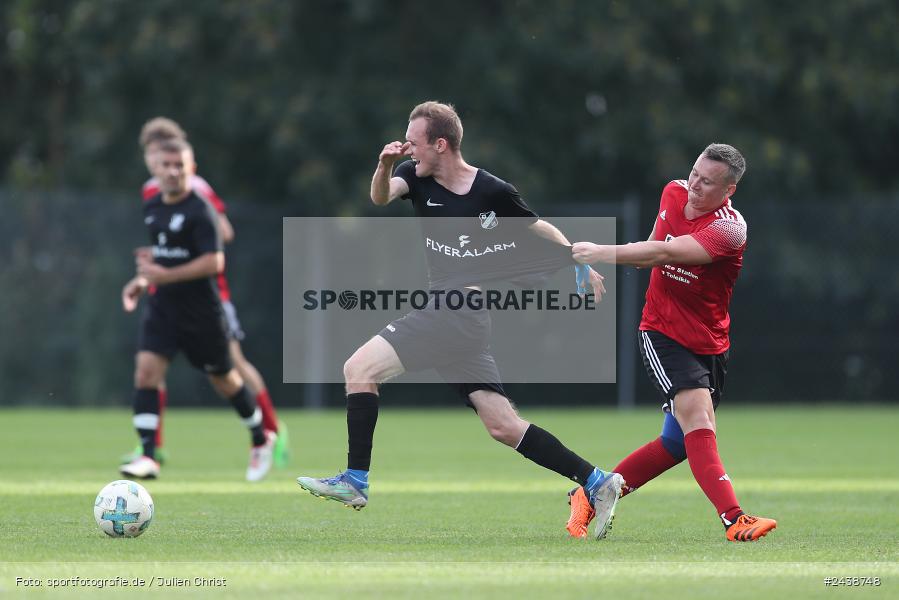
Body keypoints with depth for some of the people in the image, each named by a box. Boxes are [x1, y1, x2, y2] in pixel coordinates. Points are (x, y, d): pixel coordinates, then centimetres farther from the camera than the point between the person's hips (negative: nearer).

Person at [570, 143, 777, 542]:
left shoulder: (729, 229, -20)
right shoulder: (674, 193, -3)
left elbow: (665, 252, -33)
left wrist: (602, 254, -36)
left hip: (709, 344, 0)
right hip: (661, 334, 0)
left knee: (678, 443, 7)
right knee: (697, 417, -21)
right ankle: (733, 518, -32)